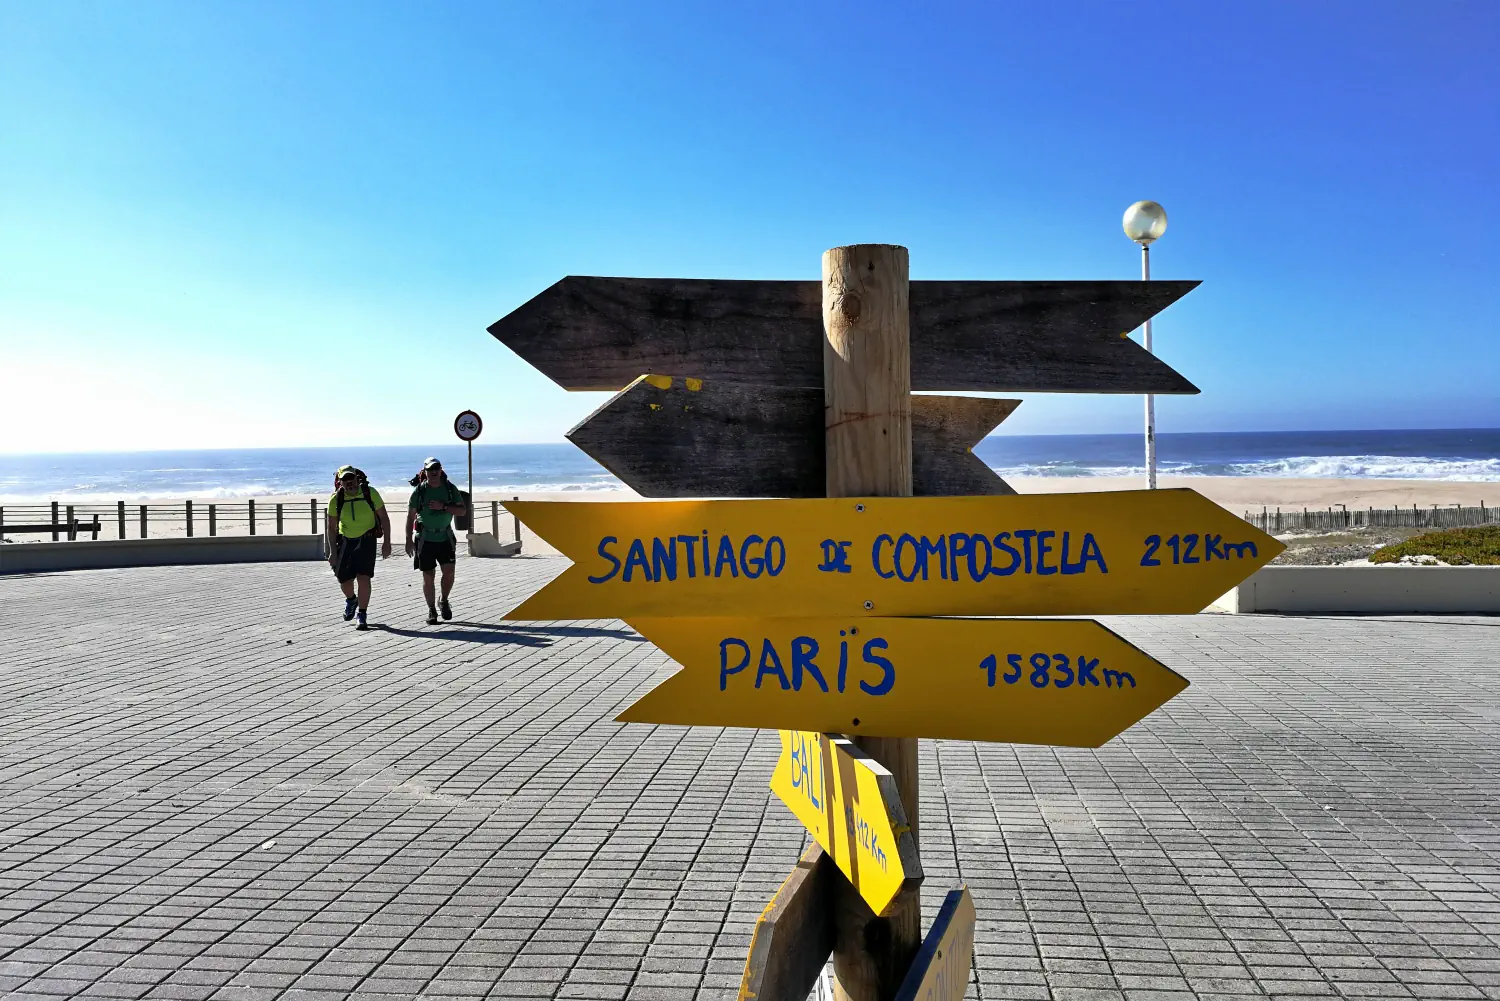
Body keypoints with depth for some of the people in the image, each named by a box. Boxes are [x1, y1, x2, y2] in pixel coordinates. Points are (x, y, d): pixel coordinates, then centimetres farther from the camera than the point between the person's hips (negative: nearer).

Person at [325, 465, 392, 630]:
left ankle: (362, 616, -3)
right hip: (345, 541, 2)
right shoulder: (335, 499, -10)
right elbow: (331, 527, -3)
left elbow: (384, 517, -5)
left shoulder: (370, 493, -14)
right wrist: (332, 551, -8)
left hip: (367, 541, -2)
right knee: (344, 579, 8)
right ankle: (351, 600, 42)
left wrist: (387, 542, -9)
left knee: (363, 578, -12)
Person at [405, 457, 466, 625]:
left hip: (445, 538, 1)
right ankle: (431, 610, 14)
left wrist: (444, 506, -17)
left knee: (449, 572, -7)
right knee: (428, 576, 2)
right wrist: (408, 540, -3)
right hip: (425, 539, -1)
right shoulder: (419, 491, -4)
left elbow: (463, 511, -1)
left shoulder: (450, 488, 0)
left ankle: (444, 601, 19)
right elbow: (410, 516, 0)